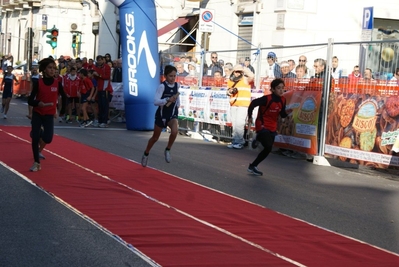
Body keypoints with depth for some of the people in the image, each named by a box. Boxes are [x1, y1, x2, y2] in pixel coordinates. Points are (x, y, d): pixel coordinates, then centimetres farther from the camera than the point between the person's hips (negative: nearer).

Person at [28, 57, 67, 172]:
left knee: (48, 138, -11)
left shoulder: (57, 83, -6)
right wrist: (38, 103, -30)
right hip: (37, 114, -1)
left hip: (49, 115, 1)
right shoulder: (38, 83, -10)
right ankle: (36, 163, 4)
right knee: (35, 138, -8)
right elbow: (30, 100, -10)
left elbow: (64, 97, 11)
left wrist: (62, 111, 10)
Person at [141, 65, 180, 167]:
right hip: (161, 114, -3)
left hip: (172, 114, 3)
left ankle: (168, 150, -5)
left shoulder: (177, 85, -2)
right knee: (155, 137, 14)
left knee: (175, 130, -29)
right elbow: (155, 101, -27)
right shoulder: (162, 86, -18)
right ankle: (146, 154, 41)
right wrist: (168, 99, -37)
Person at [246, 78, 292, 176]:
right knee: (268, 147, -20)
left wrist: (287, 112, -18)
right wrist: (250, 117, -11)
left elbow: (282, 115, 4)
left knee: (267, 150, 13)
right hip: (262, 126, -7)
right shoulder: (267, 99, -21)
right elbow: (253, 103, -16)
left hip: (272, 128, 7)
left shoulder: (282, 100, -2)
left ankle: (253, 166, 30)